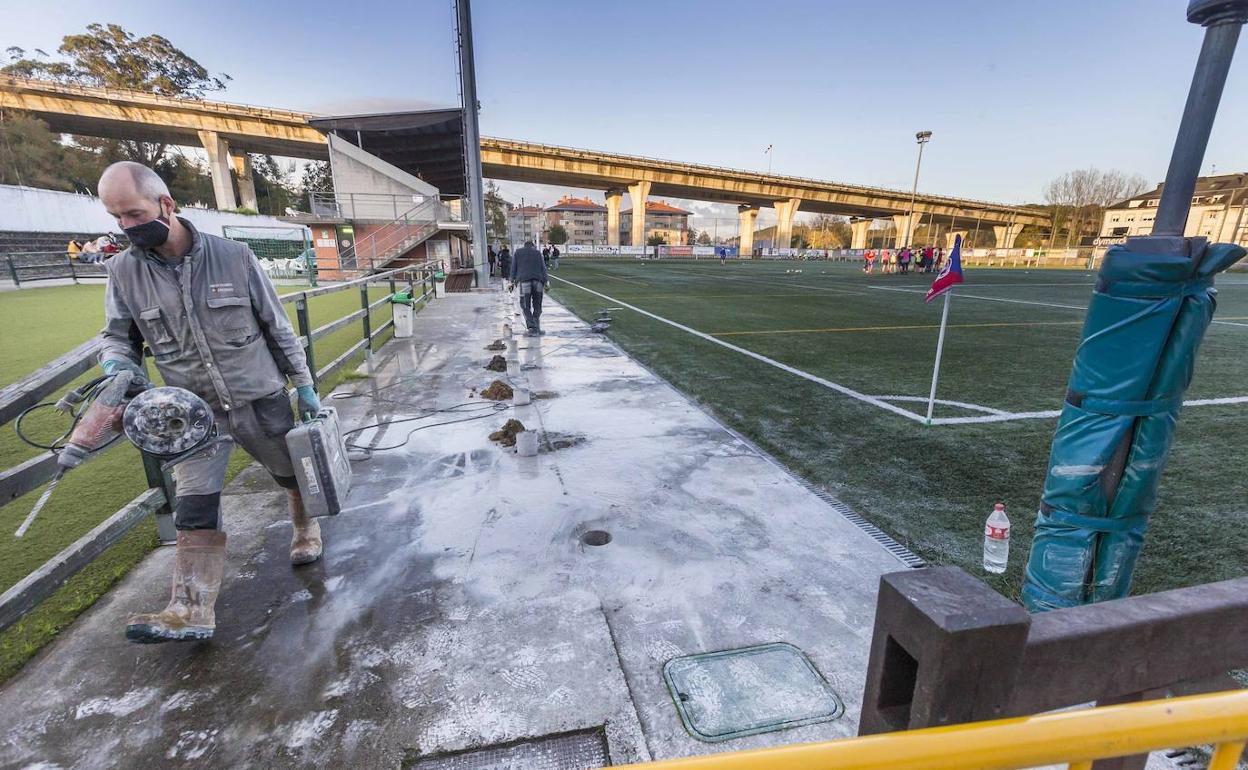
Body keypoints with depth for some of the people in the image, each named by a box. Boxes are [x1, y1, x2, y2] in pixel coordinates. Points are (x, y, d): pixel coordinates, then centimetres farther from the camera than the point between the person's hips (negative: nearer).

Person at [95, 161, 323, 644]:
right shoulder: (123, 271, -4)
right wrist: (117, 365, -16)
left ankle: (305, 528, 44)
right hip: (197, 411, 2)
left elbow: (277, 327, -5)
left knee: (292, 473, 17)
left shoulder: (234, 257, -11)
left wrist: (304, 385, -2)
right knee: (194, 510, -2)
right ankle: (191, 610, 5)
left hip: (261, 399, -1)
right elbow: (116, 336, 9)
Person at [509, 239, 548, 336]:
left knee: (525, 306, 3)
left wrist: (512, 281, 8)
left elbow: (513, 267, 9)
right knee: (537, 306, 11)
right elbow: (543, 267, 8)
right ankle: (536, 328, 11)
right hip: (538, 281, 1)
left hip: (525, 281, -1)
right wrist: (546, 281, 2)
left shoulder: (518, 252, 16)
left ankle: (532, 327, -13)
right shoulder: (537, 253, 17)